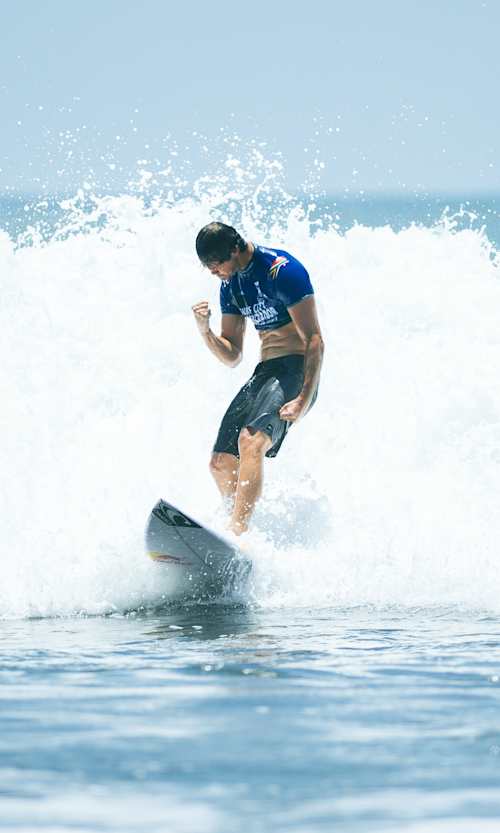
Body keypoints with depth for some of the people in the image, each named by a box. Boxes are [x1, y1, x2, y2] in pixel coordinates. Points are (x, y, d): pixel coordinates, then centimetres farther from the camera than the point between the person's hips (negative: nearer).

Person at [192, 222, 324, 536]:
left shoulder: (282, 271, -14)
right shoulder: (230, 285, 11)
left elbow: (315, 340, -18)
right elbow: (232, 357, 15)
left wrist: (304, 399, -26)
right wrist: (206, 331, -6)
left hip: (297, 369, -9)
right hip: (265, 372, 9)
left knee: (251, 441, -31)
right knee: (221, 463, 2)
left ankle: (237, 535, -40)